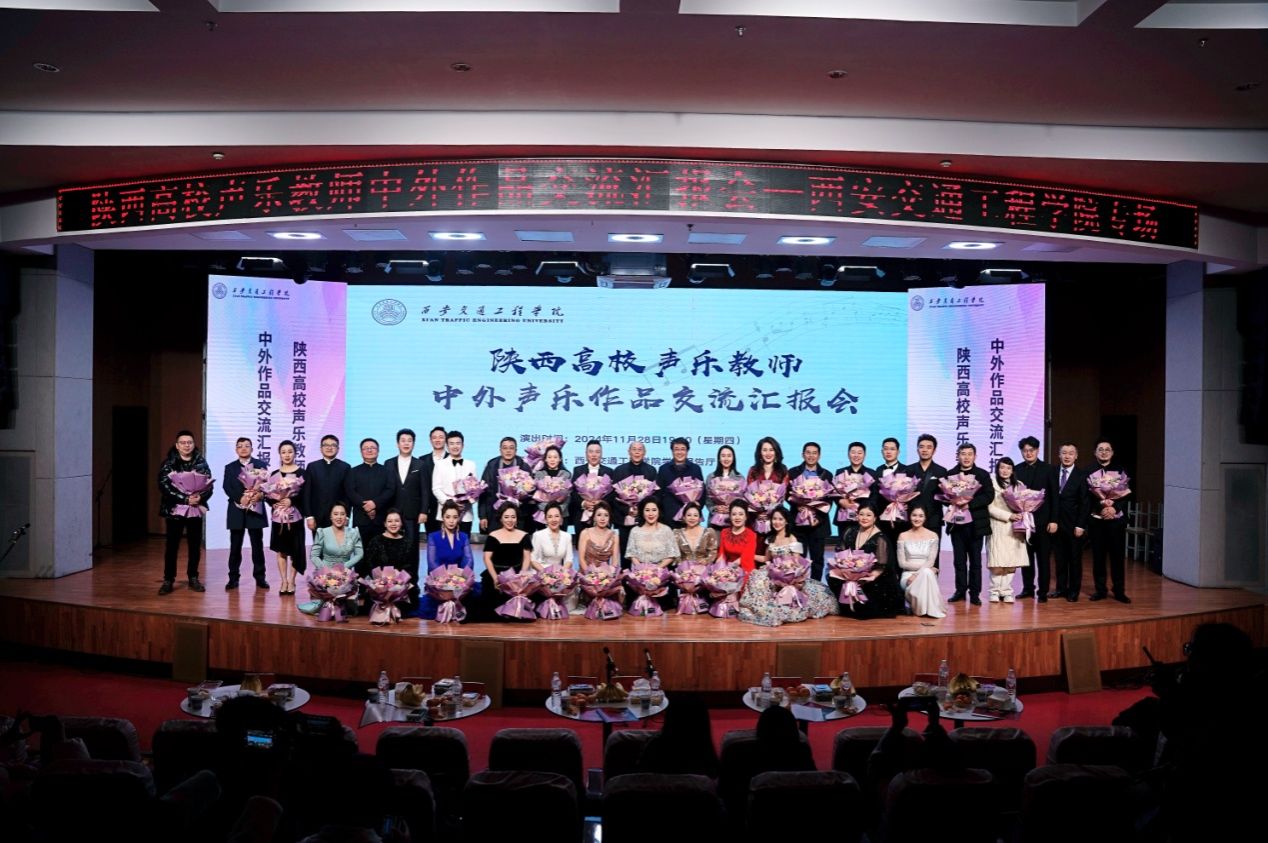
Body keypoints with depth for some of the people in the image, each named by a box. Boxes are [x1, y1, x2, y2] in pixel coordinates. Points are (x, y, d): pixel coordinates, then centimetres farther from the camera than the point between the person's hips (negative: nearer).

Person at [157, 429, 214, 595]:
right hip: (174, 510, -2)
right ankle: (168, 580, 9)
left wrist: (201, 497, -21)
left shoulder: (201, 463, 3)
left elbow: (210, 484, -1)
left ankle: (193, 578, 18)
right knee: (172, 545, 2)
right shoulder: (168, 463, -3)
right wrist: (185, 499, -22)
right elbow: (164, 486, -13)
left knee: (195, 545, 7)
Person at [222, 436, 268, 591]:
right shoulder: (230, 467, 10)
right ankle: (233, 578, 10)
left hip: (255, 510, -1)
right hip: (237, 511, 1)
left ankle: (260, 578, 9)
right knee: (235, 546, 4)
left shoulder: (261, 465, 7)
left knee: (257, 545, 3)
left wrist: (261, 494, -22)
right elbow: (226, 487, -2)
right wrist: (240, 498, -18)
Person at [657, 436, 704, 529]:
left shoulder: (695, 469, 9)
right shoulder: (664, 469, 8)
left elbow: (702, 492, 11)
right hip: (669, 517, 0)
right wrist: (660, 515, 0)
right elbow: (658, 493, 7)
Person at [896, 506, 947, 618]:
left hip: (926, 574, 0)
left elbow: (931, 562, -4)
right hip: (908, 575, 0)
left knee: (927, 573, -37)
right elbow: (902, 563, -1)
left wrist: (916, 575, -20)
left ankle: (929, 608, -23)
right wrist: (923, 565, -13)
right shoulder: (903, 536, 5)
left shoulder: (933, 536, 4)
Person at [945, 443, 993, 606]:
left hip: (975, 523, -2)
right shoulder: (950, 474, 7)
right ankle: (960, 591, 15)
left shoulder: (983, 475, 3)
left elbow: (989, 495, -8)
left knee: (975, 560, 3)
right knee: (959, 560, 7)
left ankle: (975, 593, 8)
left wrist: (969, 503, -18)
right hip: (957, 522, 2)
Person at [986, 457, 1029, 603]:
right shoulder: (992, 484, -2)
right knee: (998, 562, -6)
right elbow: (991, 508, -6)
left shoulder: (1018, 485, 13)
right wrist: (1009, 516, -14)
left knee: (1012, 562, 1)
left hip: (1015, 528, 4)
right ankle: (995, 591, 7)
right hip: (998, 527, -4)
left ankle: (1006, 591, 11)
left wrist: (1021, 515, -8)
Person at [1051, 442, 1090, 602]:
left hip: (1073, 525, -2)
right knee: (1060, 558, 8)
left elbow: (1085, 503, -5)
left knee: (1075, 559, 6)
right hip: (1056, 523, 2)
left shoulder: (1082, 475, -3)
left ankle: (1073, 590, 15)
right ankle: (1061, 588, 18)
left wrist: (1080, 525, -10)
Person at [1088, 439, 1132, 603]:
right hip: (1096, 519, 0)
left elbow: (1127, 493, 0)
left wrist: (1115, 508, -14)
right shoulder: (1089, 471, 4)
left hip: (1117, 518, 0)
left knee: (1118, 555, 2)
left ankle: (1119, 591, 10)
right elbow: (1087, 495, -2)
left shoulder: (1120, 470, 5)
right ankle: (1100, 590, 13)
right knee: (1098, 555, 5)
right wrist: (1102, 508, -16)